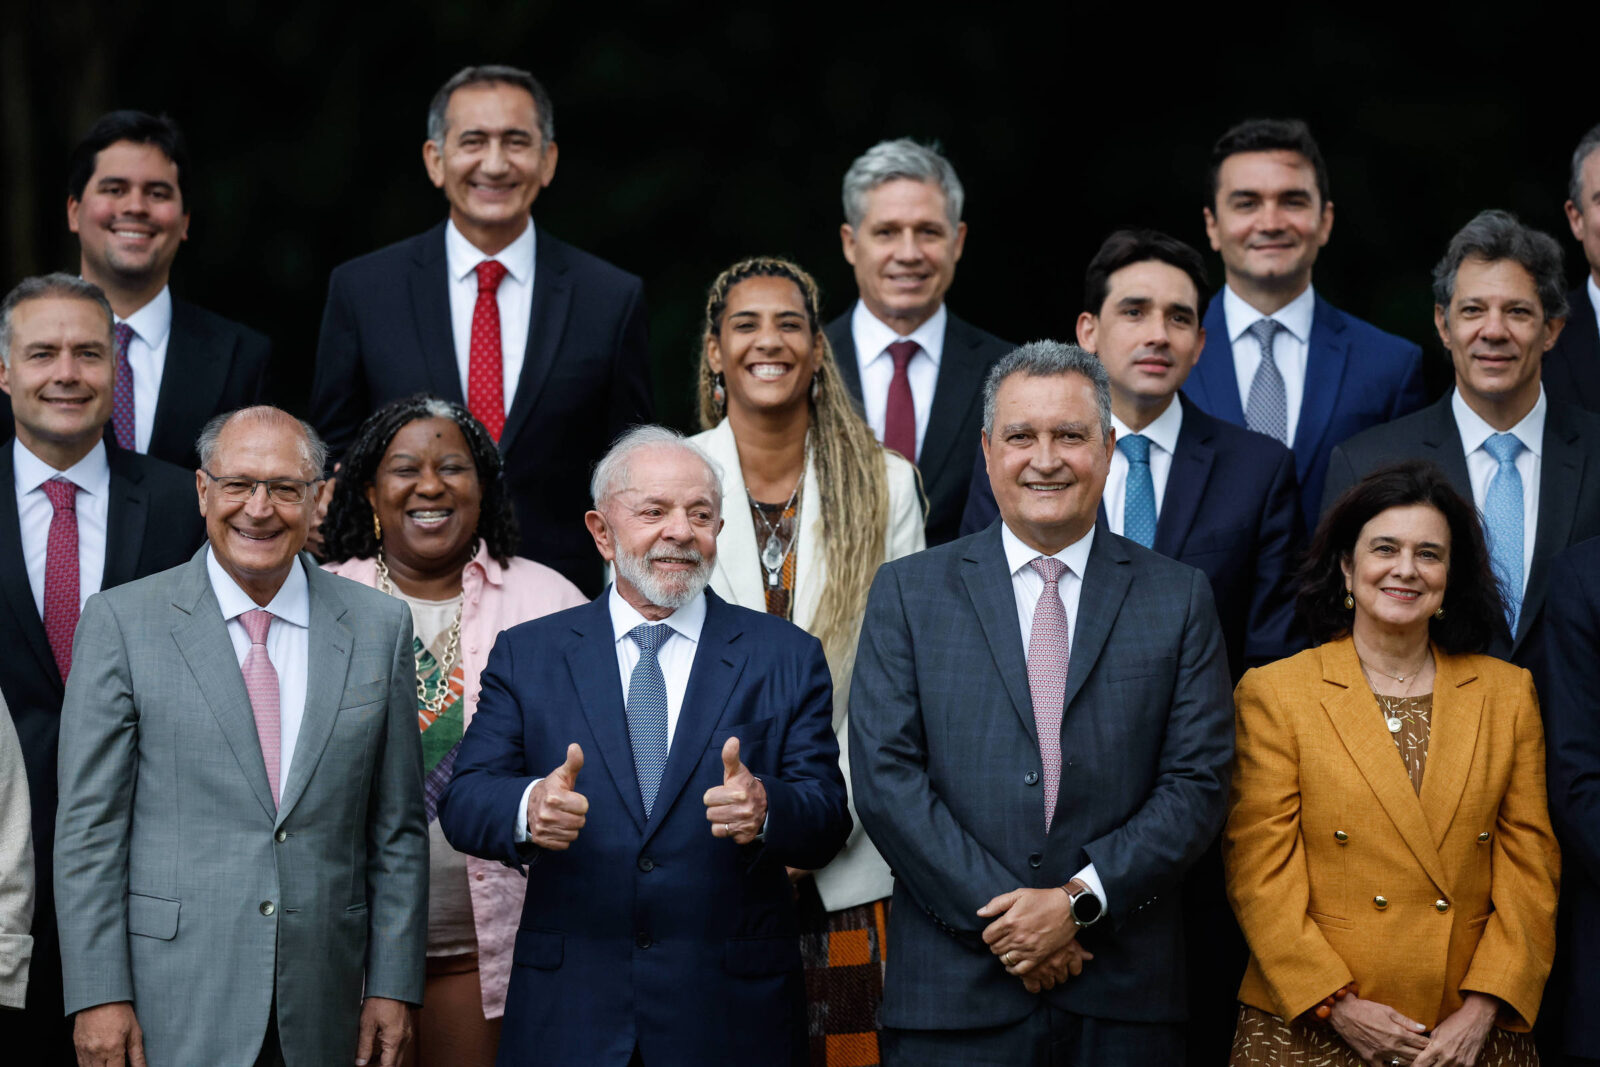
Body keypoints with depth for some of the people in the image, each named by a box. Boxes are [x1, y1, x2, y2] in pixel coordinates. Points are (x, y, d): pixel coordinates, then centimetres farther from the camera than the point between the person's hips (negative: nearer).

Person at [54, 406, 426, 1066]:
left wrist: (393, 986, 3)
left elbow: (397, 830, 8)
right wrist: (99, 994, -8)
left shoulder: (379, 627, 7)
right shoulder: (122, 622, -1)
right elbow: (89, 825, -3)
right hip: (172, 1006, -2)